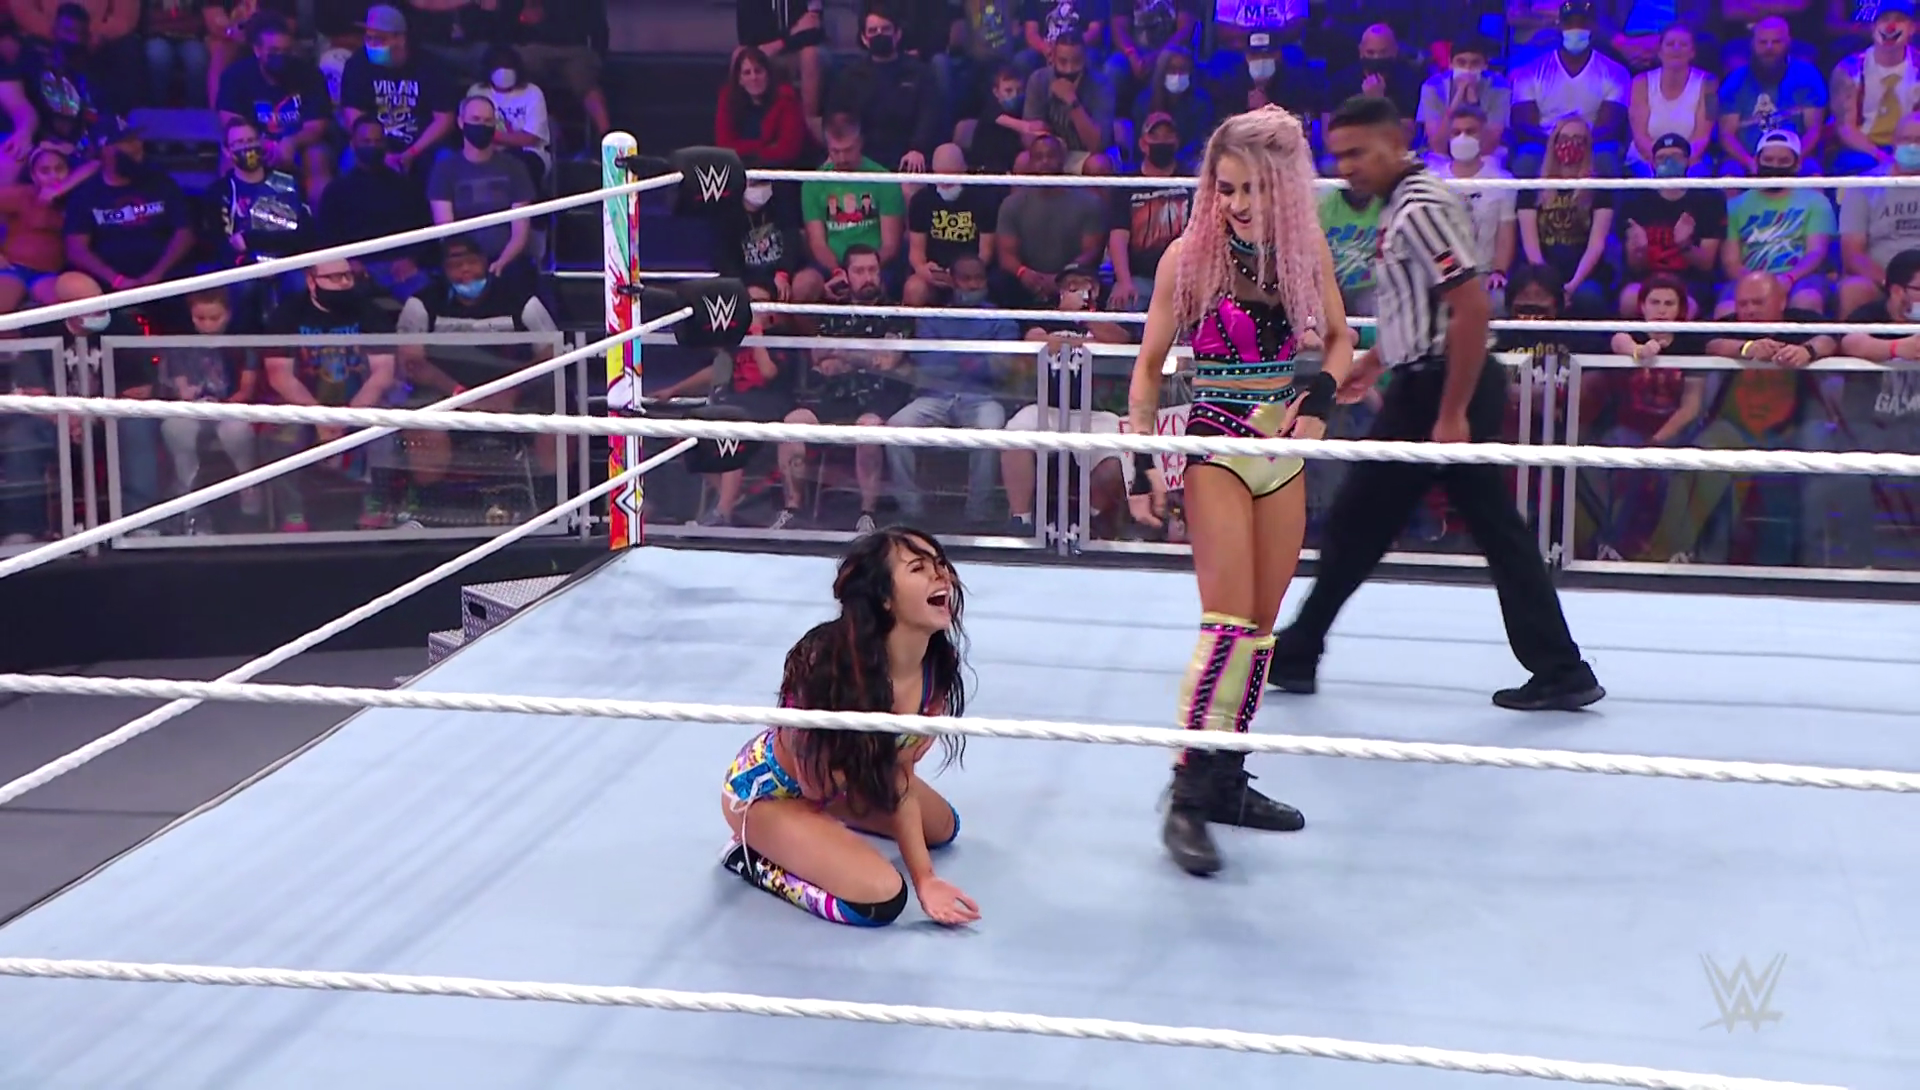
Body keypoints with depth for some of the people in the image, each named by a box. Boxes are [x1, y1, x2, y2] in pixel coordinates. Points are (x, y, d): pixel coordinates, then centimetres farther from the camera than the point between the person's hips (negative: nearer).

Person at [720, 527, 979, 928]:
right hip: (765, 790, -8)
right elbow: (815, 784, -28)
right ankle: (753, 858, -2)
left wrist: (924, 879, -15)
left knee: (943, 827, 23)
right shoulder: (838, 666, -39)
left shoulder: (937, 669, -17)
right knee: (882, 897, -23)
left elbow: (898, 779, -9)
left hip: (838, 781, 8)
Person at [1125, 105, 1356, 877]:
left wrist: (1319, 398, -7)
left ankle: (1227, 779, 19)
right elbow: (1149, 364, -3)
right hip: (1216, 443, -5)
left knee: (1262, 626, 9)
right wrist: (1142, 463, -8)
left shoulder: (1307, 248, 2)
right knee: (1228, 622, -15)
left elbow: (1340, 339, 13)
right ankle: (1187, 794, -11)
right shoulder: (1189, 256, -9)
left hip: (1285, 447, 5)